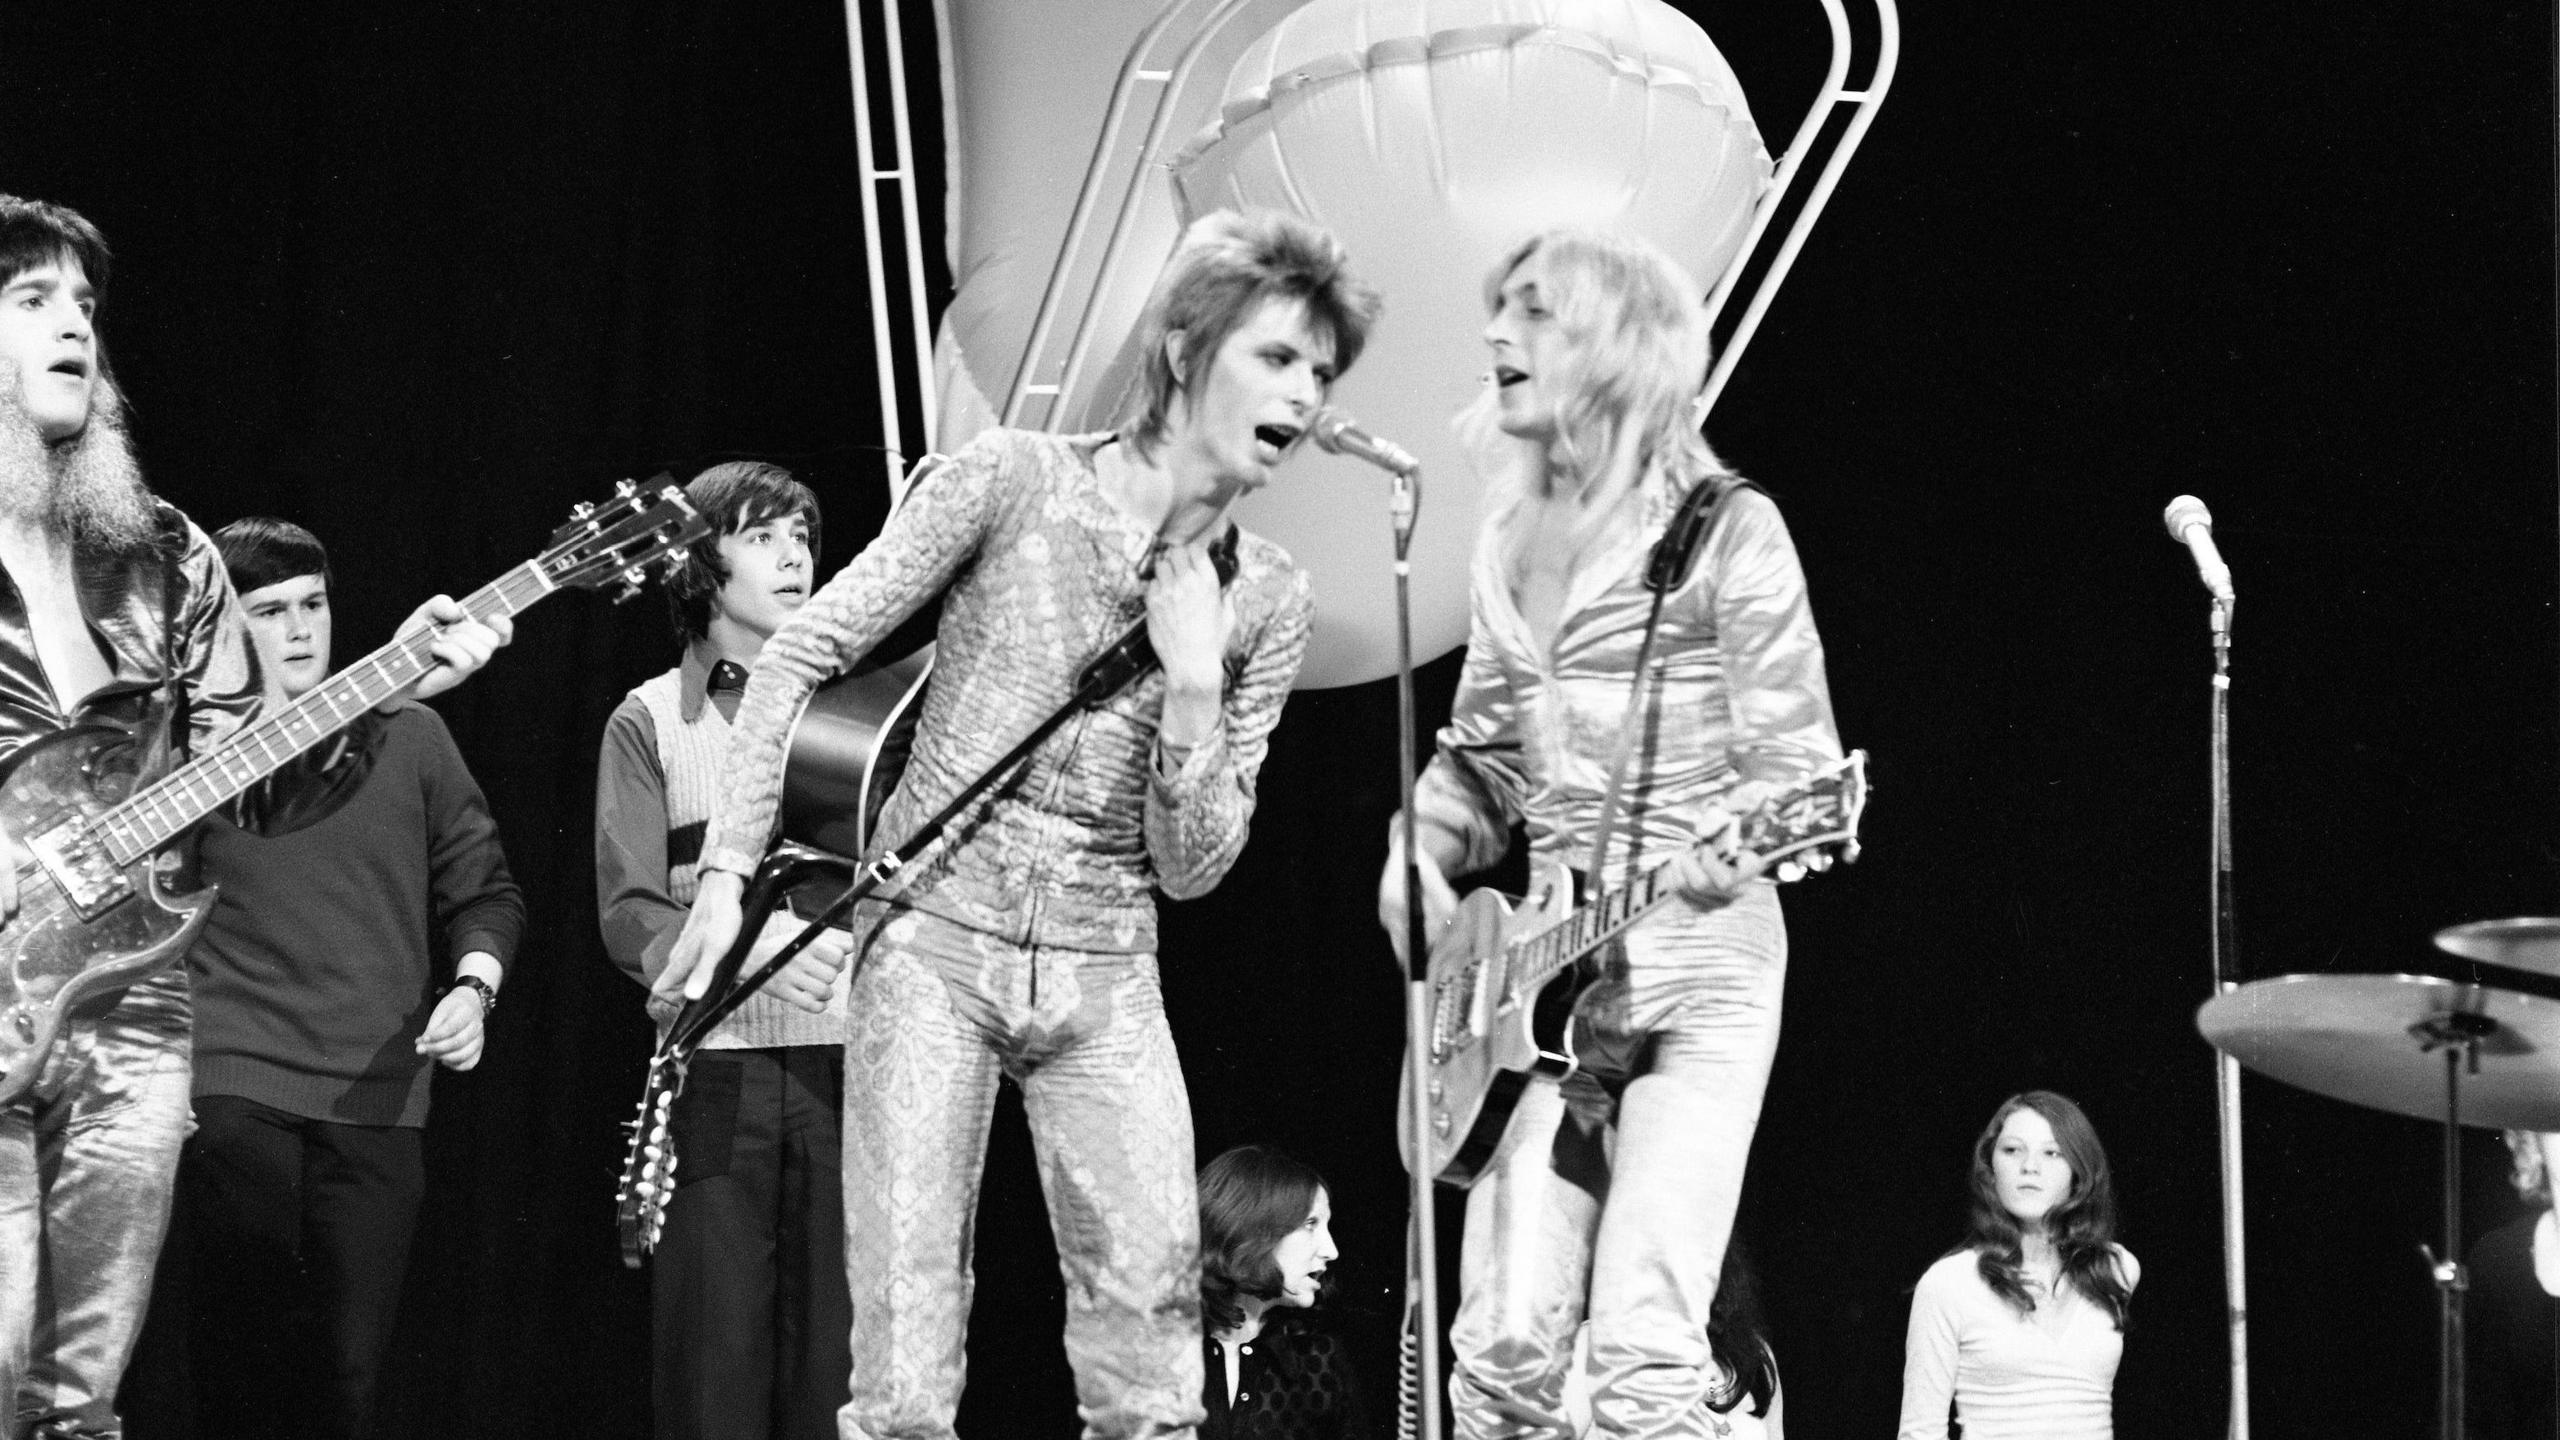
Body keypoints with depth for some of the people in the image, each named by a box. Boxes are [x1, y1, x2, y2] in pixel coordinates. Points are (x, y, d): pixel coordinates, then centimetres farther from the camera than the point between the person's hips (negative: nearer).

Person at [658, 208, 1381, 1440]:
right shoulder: (1015, 481, -7)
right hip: (937, 936, -3)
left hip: (1105, 978, 3)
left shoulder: (1267, 600, 3)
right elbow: (797, 659, -3)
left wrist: (1193, 682, -10)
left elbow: (1189, 867, 4)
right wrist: (726, 874, -8)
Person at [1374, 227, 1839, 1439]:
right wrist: (1420, 854, 3)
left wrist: (1734, 850, -28)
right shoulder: (1509, 543, 13)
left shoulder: (1723, 529, -5)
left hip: (1697, 964, -6)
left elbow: (1795, 758, -8)